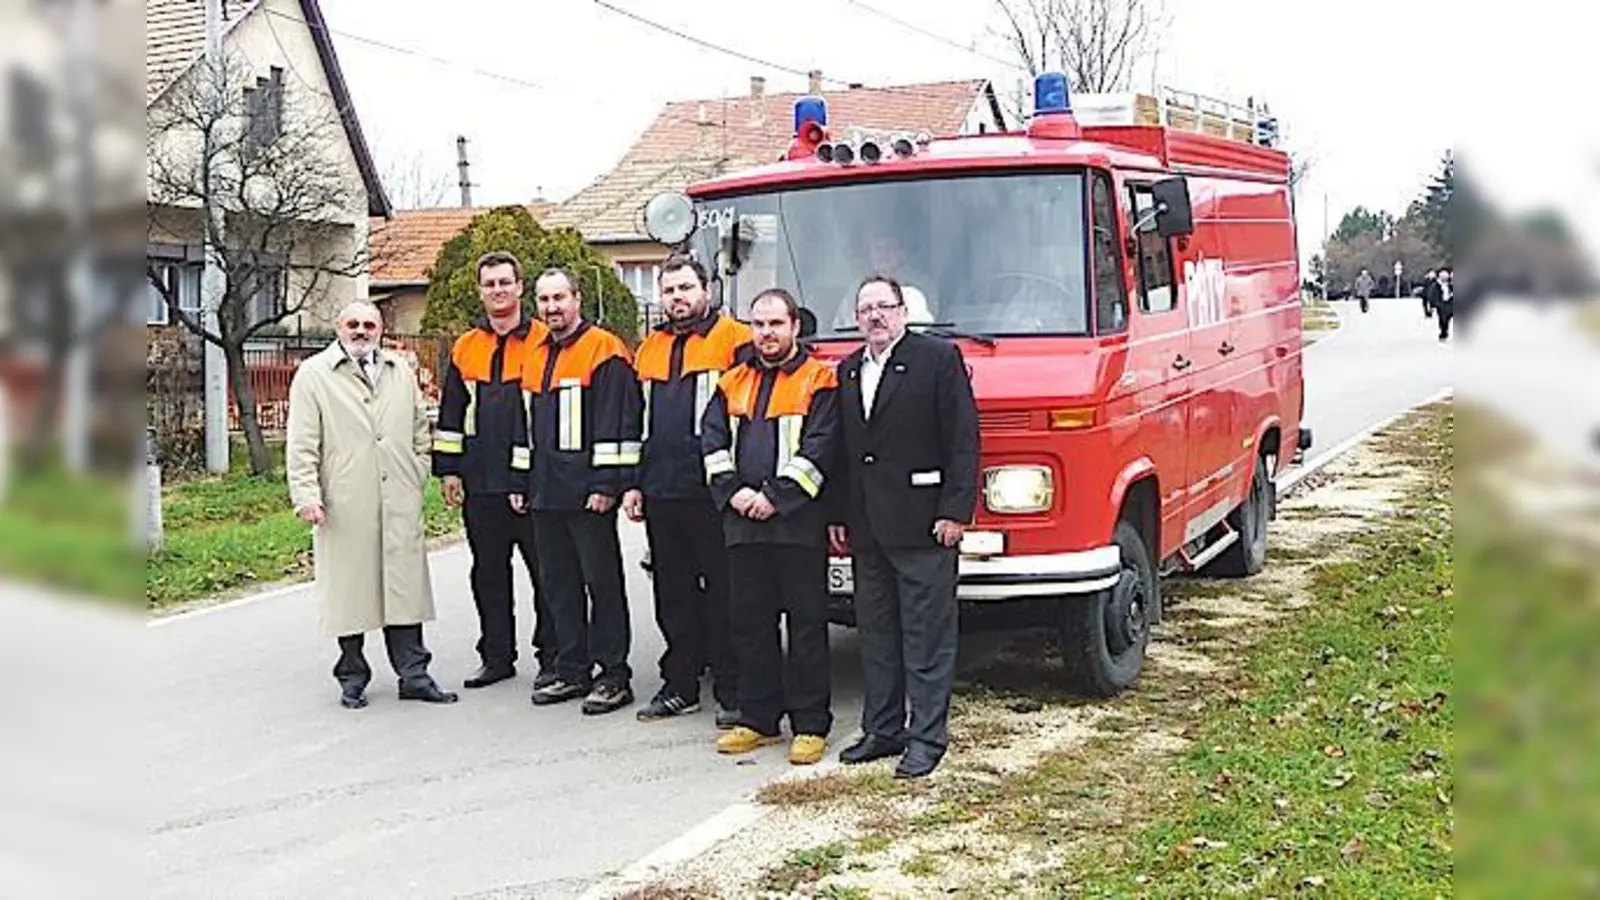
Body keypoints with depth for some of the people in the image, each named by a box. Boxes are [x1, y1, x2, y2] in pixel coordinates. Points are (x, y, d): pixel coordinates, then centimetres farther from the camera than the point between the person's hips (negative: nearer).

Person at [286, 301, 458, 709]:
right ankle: (352, 676, 14)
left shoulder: (401, 373, 16)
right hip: (343, 506, -3)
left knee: (404, 587, 3)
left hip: (400, 505, 3)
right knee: (348, 590, 3)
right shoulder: (313, 375, 3)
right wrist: (306, 495, -9)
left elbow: (420, 430, 23)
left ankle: (413, 674, 9)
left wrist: (418, 476, 14)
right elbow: (302, 445, -2)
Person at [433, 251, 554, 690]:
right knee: (488, 573, 10)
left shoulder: (543, 341, -1)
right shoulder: (464, 349, 12)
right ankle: (497, 655, 19)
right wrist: (448, 469, 9)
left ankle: (552, 655, 10)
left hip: (534, 478, -4)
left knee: (545, 569, 1)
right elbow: (451, 414, 15)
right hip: (481, 482, 5)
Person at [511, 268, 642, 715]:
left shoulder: (605, 351, -7)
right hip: (545, 493, 8)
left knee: (602, 583, -2)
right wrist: (520, 480, 18)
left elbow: (617, 422, -13)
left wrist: (607, 483, -17)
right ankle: (572, 671, 21)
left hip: (588, 494, -8)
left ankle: (614, 675, 4)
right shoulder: (535, 357, 17)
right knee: (557, 584, 12)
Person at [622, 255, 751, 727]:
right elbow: (636, 421, 21)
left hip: (711, 492, -6)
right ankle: (680, 685, 20)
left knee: (723, 592, -1)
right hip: (661, 493, 6)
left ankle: (731, 691, 6)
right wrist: (633, 483, 14)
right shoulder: (650, 349, 18)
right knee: (673, 594, 11)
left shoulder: (734, 339, -2)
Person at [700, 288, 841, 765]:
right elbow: (713, 442, 11)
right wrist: (733, 492, -5)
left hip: (798, 524, -5)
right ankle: (758, 719, 20)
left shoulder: (819, 381, 0)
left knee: (807, 623, -1)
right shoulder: (733, 383, 16)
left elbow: (819, 448, -10)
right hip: (742, 524, 5)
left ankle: (811, 725, 6)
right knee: (750, 622, 10)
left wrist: (776, 497, -16)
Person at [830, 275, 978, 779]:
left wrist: (955, 510, -14)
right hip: (866, 528, 7)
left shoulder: (939, 357, -4)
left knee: (927, 634, -1)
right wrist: (837, 516, 12)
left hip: (921, 524, -7)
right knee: (875, 633, 13)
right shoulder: (848, 370, 15)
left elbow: (963, 438, -8)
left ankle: (927, 737, 5)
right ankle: (882, 730, 22)